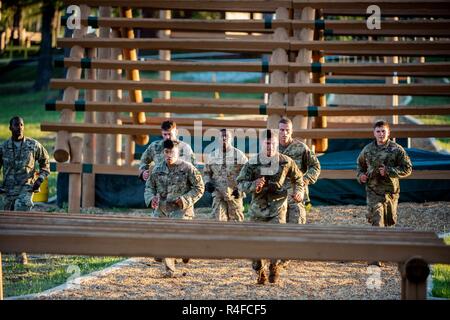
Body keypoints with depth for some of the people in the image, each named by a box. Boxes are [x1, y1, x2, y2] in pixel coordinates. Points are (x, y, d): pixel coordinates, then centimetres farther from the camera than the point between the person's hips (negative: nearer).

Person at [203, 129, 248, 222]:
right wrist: (207, 182, -1)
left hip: (235, 195, -2)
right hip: (218, 194, 2)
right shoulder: (212, 156, 9)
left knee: (236, 220, 2)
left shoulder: (239, 155, 1)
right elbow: (206, 172, 19)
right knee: (219, 220, -4)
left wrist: (241, 188, -10)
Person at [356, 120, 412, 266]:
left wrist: (389, 171, -17)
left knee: (389, 221, 13)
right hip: (373, 190, 0)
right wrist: (360, 174, 3)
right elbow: (360, 163, 24)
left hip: (391, 190, 0)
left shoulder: (396, 149, -3)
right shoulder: (368, 149, 6)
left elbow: (407, 169, -5)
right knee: (376, 220, -14)